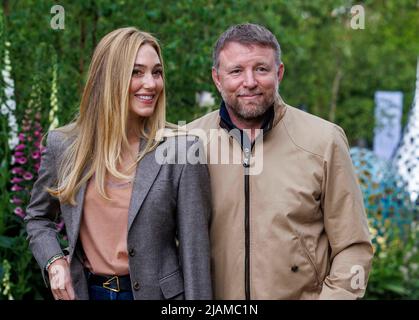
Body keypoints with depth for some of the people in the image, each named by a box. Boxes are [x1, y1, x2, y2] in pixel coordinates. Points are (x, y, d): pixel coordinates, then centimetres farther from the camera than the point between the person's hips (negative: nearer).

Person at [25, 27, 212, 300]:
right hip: (84, 290, 3)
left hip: (155, 292, -2)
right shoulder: (63, 145, -2)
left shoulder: (182, 150, -11)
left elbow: (194, 250, -11)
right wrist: (54, 262, -3)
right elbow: (37, 217, 13)